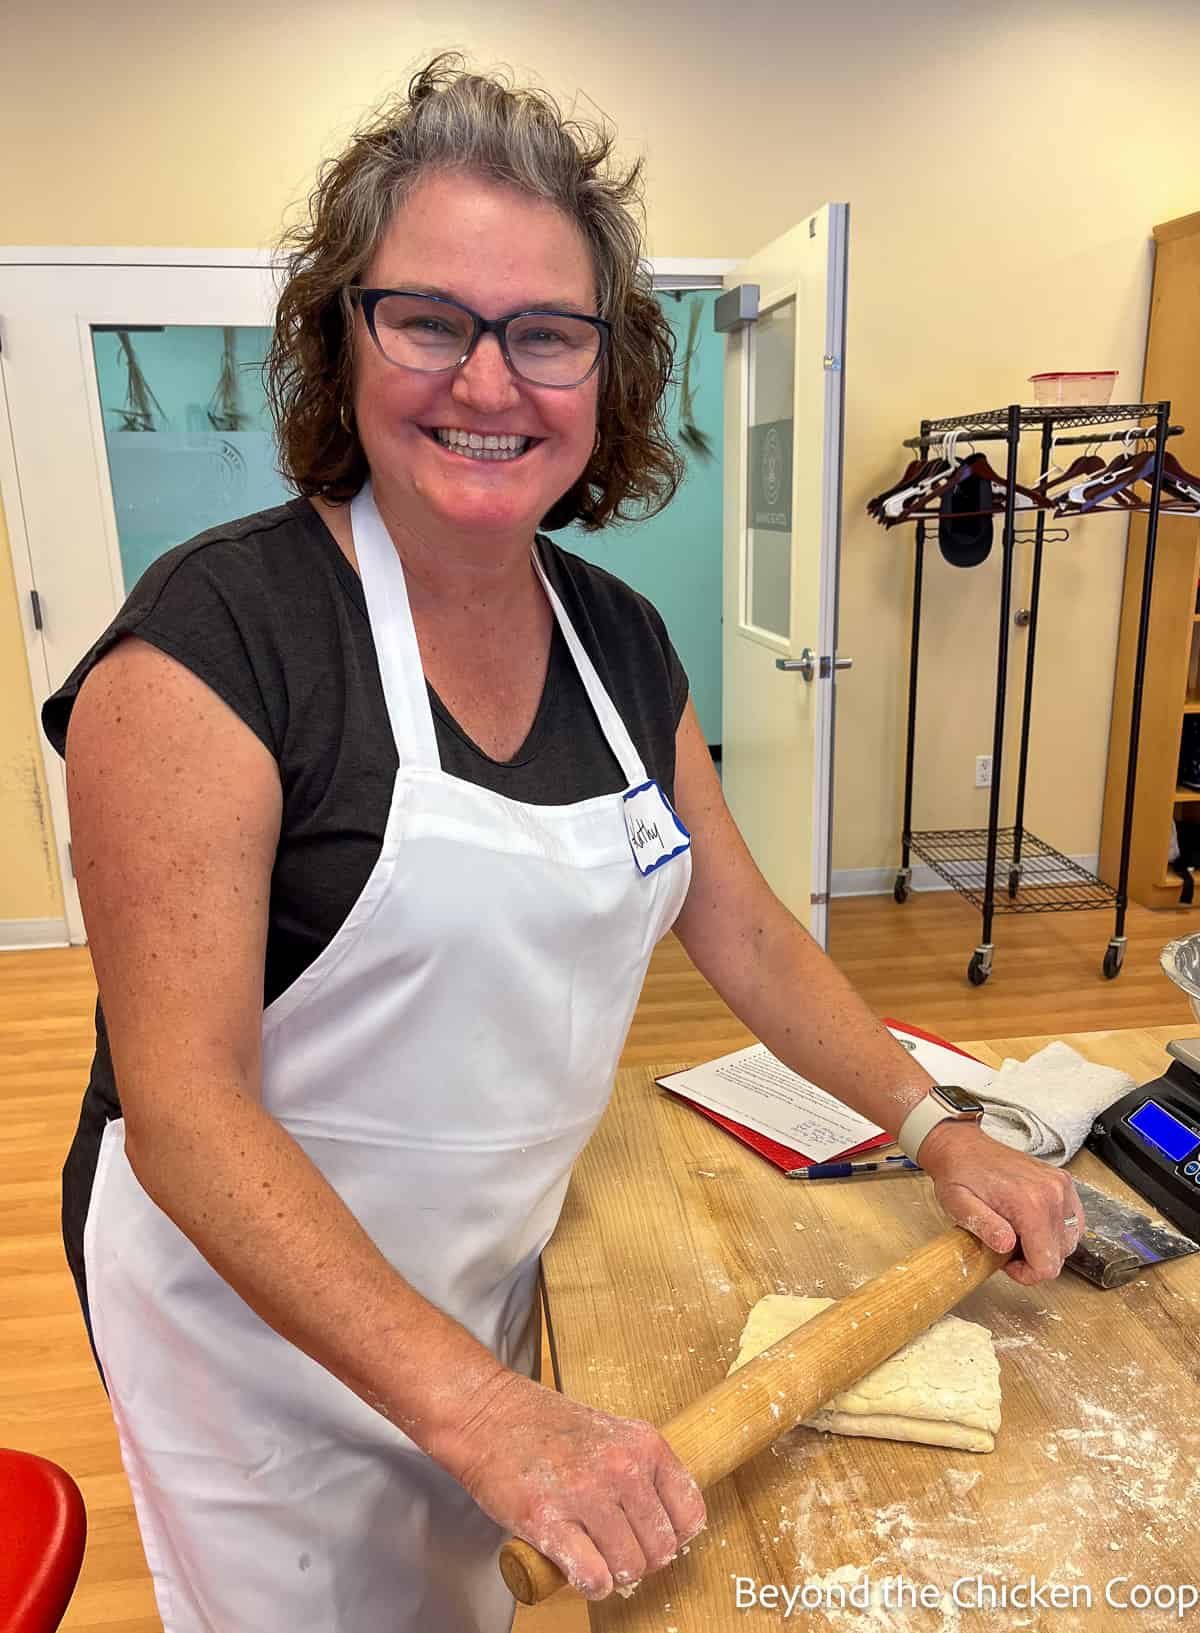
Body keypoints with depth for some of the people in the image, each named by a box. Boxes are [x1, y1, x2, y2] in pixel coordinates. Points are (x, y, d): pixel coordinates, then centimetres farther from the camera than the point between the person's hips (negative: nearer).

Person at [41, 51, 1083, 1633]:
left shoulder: (620, 639, -4)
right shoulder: (214, 633, -24)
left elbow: (745, 933, 4)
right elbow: (184, 1104, -26)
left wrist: (939, 1130, -2)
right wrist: (480, 1409, -32)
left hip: (498, 1276, 5)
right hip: (259, 1307, -5)